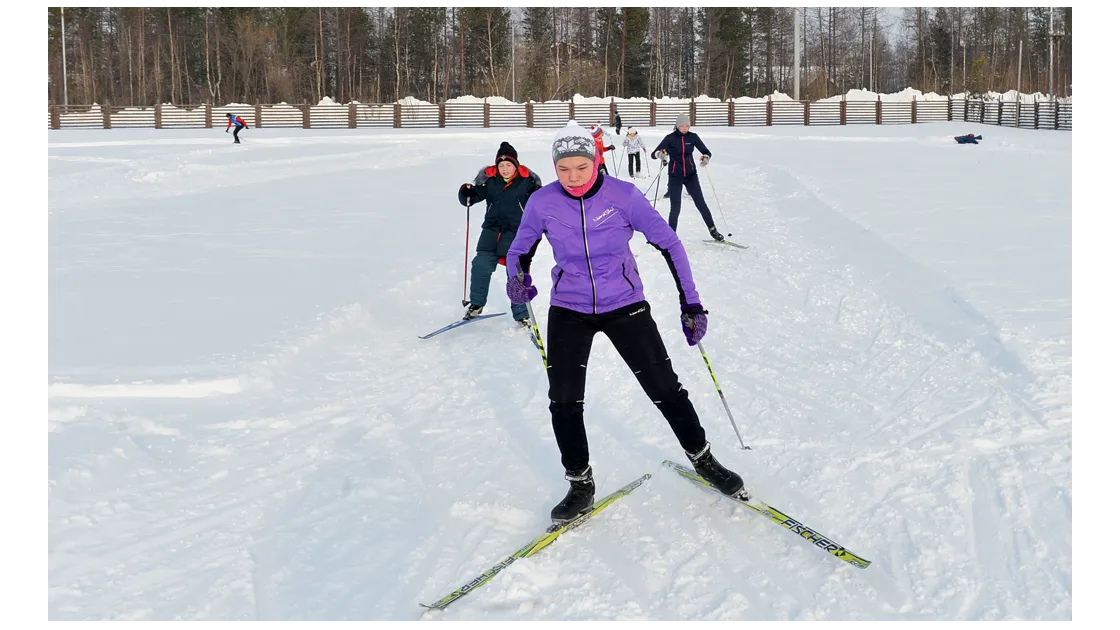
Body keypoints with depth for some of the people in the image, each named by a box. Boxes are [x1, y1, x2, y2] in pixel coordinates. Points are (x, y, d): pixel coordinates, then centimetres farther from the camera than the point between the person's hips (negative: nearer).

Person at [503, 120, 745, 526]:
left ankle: (702, 459, 25)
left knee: (664, 388, 2)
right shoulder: (542, 202, -9)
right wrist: (517, 278, -18)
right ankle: (580, 485, 13)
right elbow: (519, 250, 6)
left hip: (624, 305, -1)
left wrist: (690, 304, -10)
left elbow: (668, 244, -8)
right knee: (564, 400, -6)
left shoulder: (623, 195, -15)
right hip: (568, 310, 1)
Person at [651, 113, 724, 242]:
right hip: (675, 176, -2)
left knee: (701, 203, -2)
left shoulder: (693, 137, 0)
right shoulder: (670, 138, -7)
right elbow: (654, 154, -11)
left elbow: (706, 152, 3)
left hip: (691, 174, 2)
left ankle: (712, 230, 10)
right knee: (675, 208, -4)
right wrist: (660, 154, -34)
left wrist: (706, 158, -21)